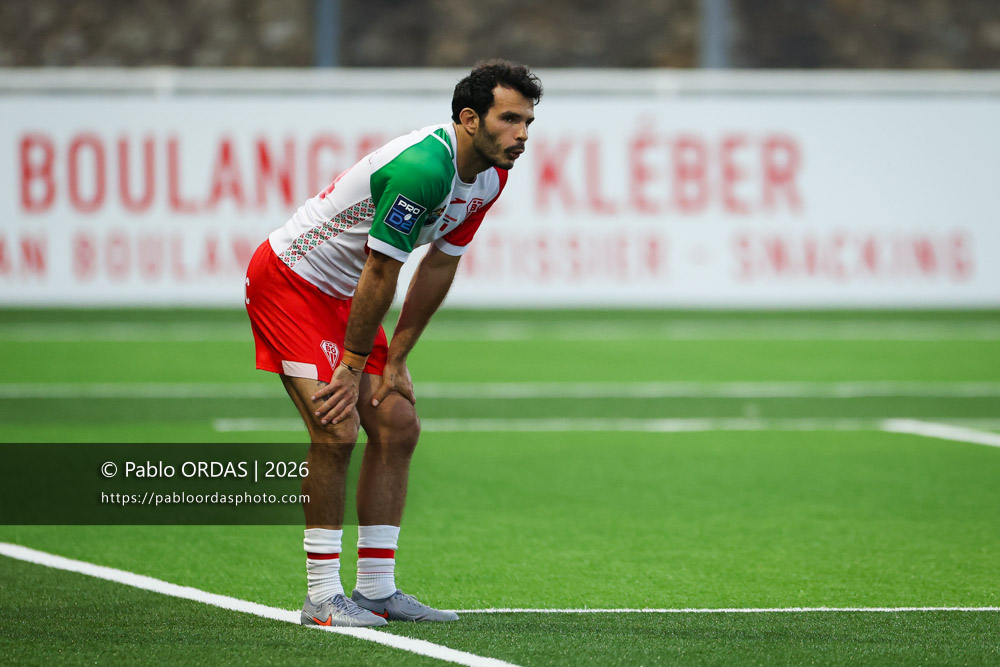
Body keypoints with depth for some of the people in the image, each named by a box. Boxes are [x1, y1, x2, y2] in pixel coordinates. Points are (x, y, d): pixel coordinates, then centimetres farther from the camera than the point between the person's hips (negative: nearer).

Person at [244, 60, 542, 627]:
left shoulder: (491, 176, -3)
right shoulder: (423, 167, -32)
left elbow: (438, 267, 5)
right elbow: (380, 274, -26)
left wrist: (395, 360, 3)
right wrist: (351, 368, -18)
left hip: (345, 294, 9)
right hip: (288, 280, -9)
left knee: (397, 425, 3)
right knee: (336, 429, -17)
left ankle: (377, 589, 10)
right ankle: (323, 596, -10)